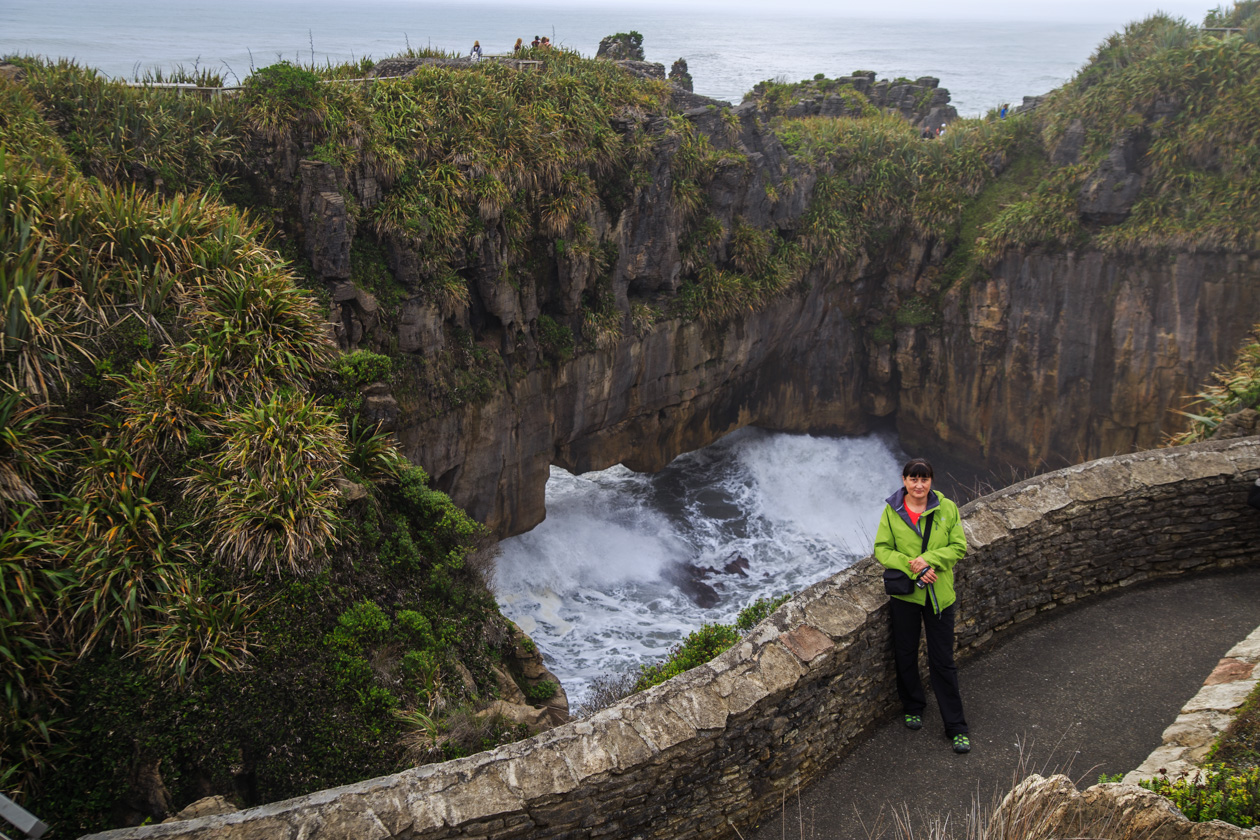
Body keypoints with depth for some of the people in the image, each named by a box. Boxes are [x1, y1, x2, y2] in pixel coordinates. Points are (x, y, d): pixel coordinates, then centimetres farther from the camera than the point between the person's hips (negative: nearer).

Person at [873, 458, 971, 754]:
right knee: (906, 655, 15)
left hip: (939, 593, -1)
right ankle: (913, 707, 39)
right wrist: (912, 567, -19)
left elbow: (959, 547, -5)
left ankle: (956, 728, 14)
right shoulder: (891, 511, -5)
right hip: (904, 592, 1)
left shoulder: (947, 508, -6)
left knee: (942, 661, 4)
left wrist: (928, 559, -20)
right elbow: (882, 550, -5)